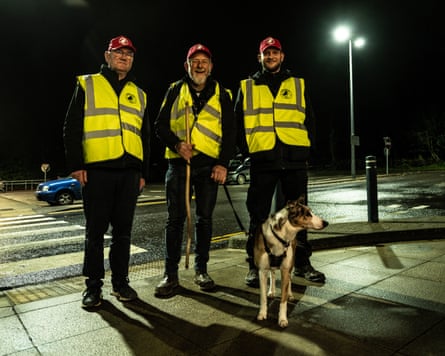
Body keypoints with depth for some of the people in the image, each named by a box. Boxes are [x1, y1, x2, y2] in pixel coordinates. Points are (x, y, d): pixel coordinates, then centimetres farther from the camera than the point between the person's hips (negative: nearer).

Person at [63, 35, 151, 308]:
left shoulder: (139, 95, 18)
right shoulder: (87, 85, 9)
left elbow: (145, 137, 19)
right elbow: (72, 128, 3)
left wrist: (143, 173, 12)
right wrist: (76, 164, -6)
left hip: (129, 171, 3)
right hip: (97, 169, -3)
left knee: (123, 230, 7)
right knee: (96, 230, 3)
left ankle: (120, 281, 19)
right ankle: (93, 285, 15)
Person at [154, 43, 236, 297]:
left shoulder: (222, 94, 9)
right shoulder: (175, 90, 10)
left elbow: (230, 131, 5)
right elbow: (161, 125, 7)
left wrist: (223, 163, -6)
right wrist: (176, 144, -12)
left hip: (209, 165, 0)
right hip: (178, 163, 0)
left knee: (205, 219, 7)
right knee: (175, 219, 0)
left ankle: (201, 270, 21)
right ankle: (171, 274, 10)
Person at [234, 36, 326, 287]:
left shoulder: (298, 85, 17)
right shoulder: (247, 87, 14)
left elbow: (309, 119, 15)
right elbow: (238, 121, 12)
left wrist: (307, 146, 4)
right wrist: (246, 150, 2)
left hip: (295, 160, 2)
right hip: (262, 160, -1)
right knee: (258, 215, 1)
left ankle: (302, 263, 21)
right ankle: (255, 266, 12)